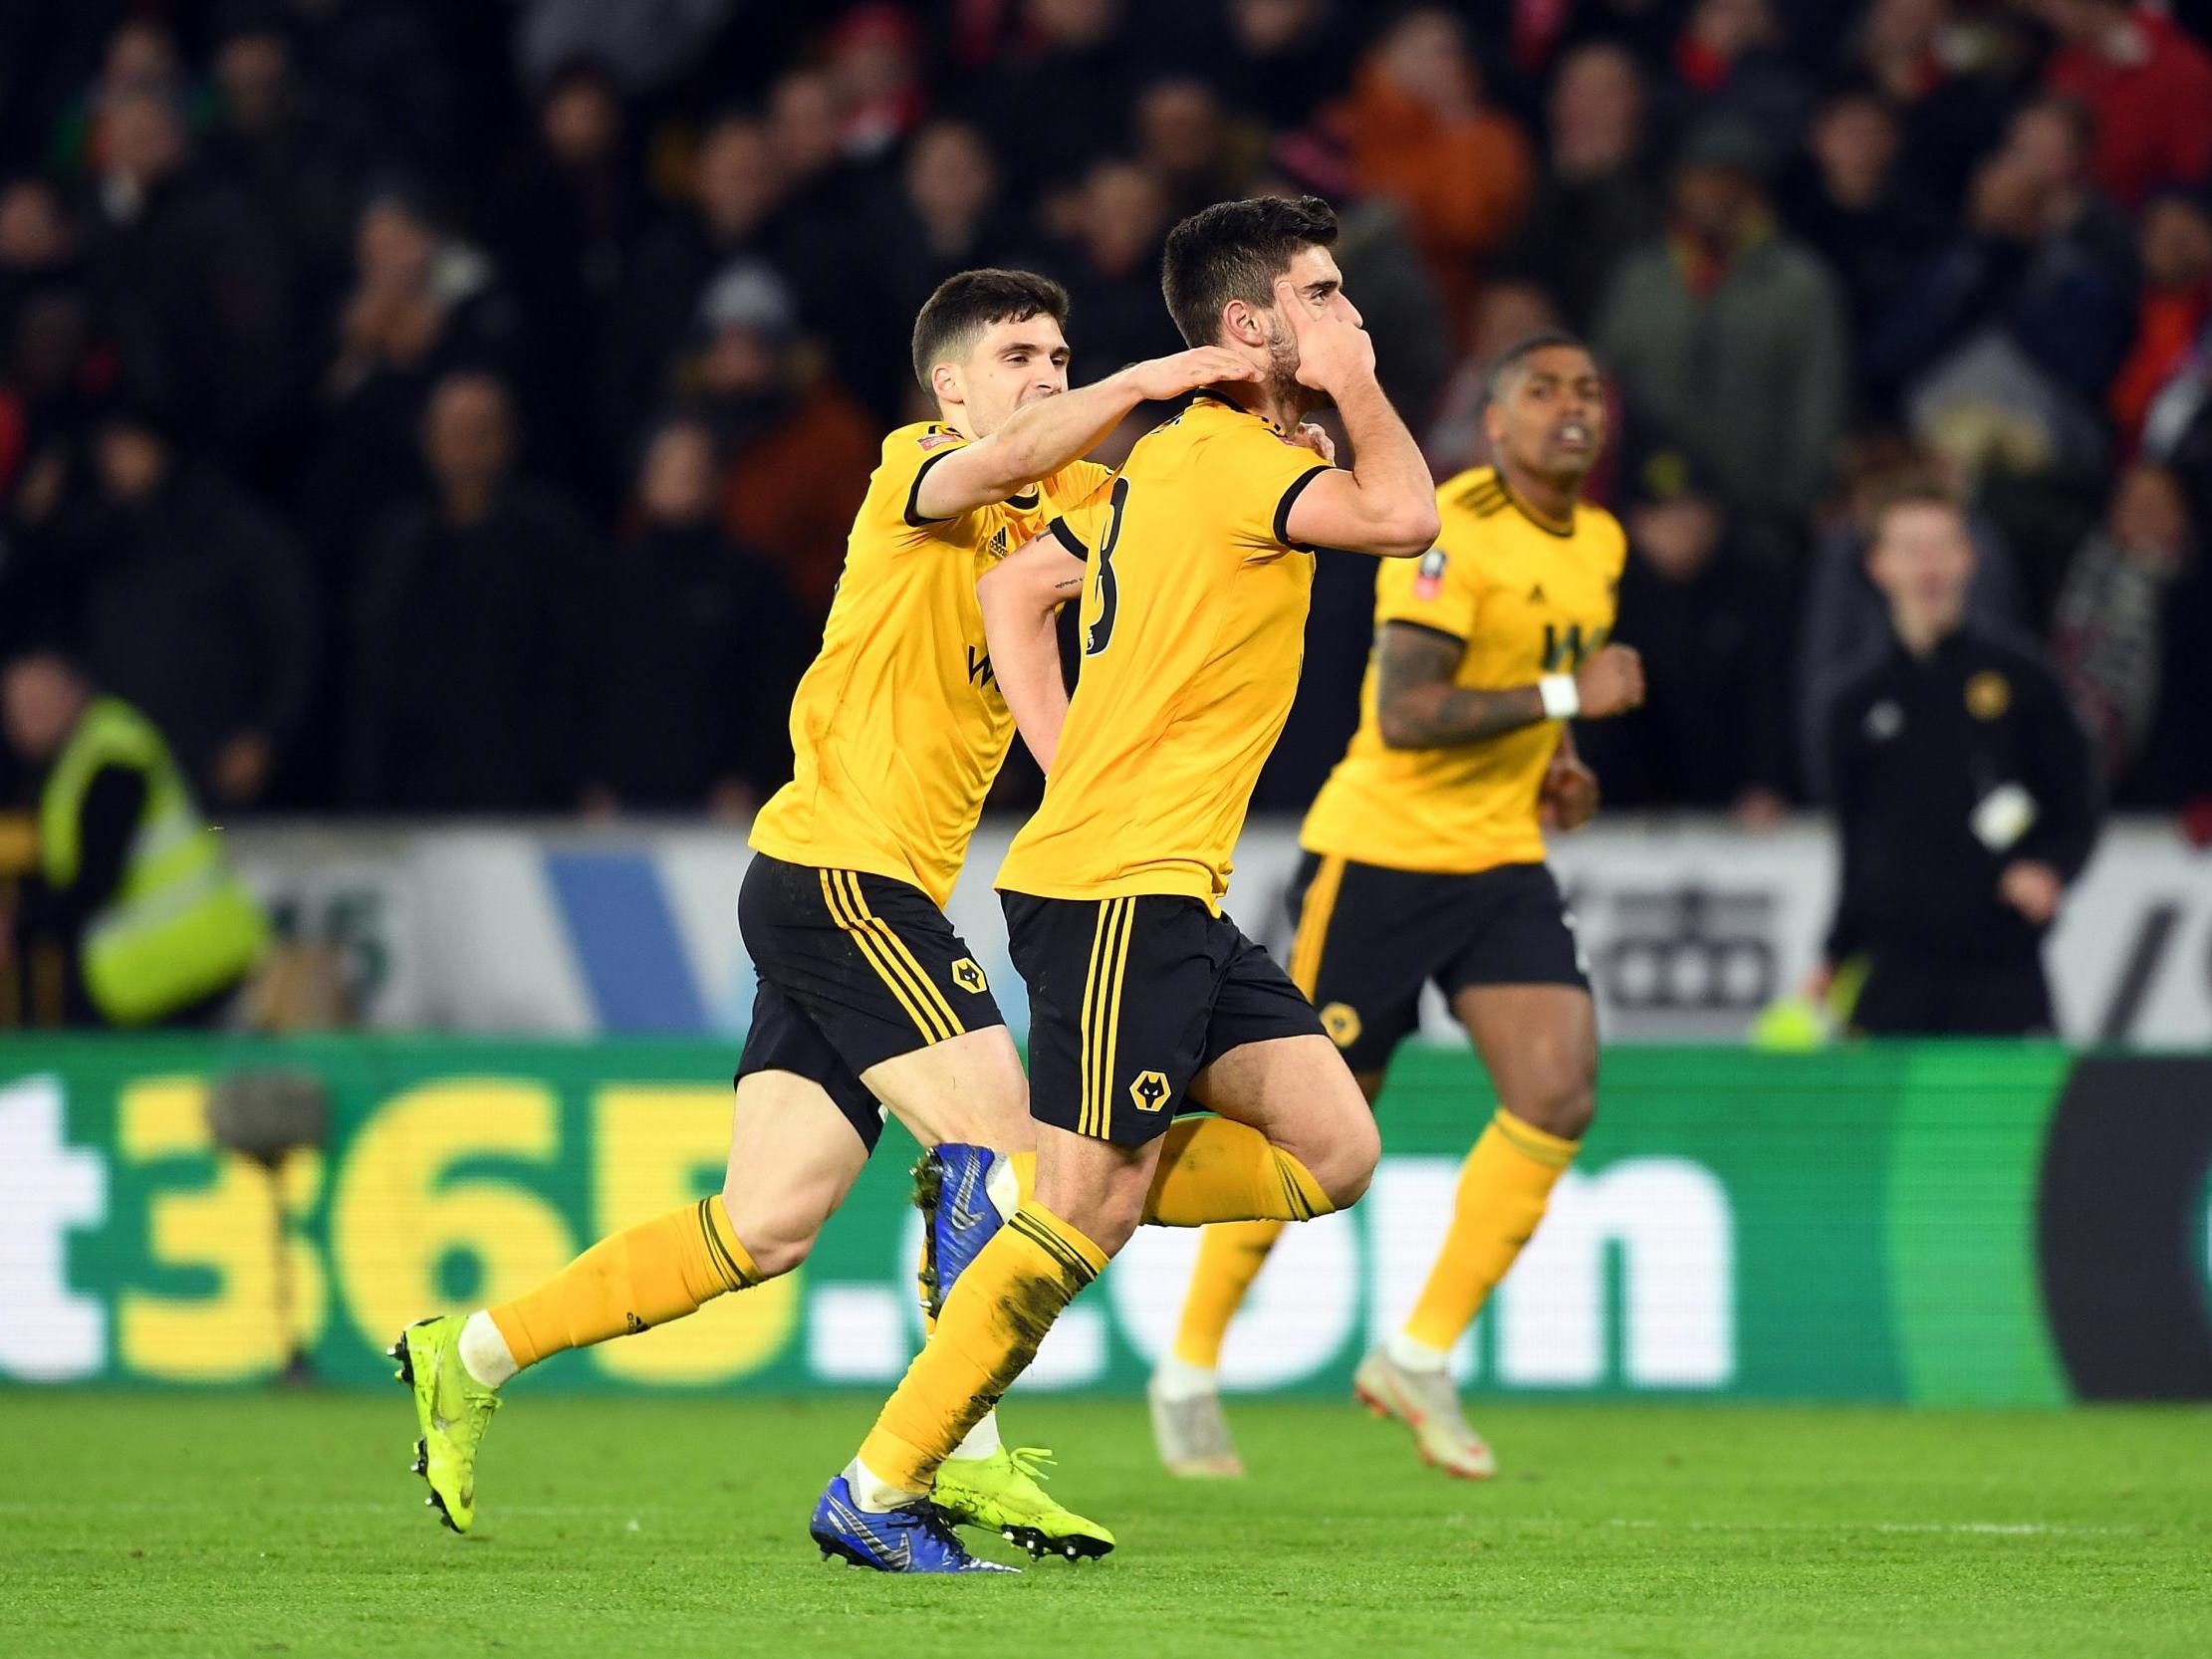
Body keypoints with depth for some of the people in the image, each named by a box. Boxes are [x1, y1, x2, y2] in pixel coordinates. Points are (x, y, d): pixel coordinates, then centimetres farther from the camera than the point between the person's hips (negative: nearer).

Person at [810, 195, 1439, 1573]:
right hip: (1118, 888, -10)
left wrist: (1078, 772, 18)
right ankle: (879, 1494, -2)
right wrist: (1352, 383, -9)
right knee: (1089, 1214, -8)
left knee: (1333, 1154, 2)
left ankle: (1025, 1196, 9)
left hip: (1174, 891, 10)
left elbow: (1017, 588, 25)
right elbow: (1404, 519, -27)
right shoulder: (1231, 460, -13)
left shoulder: (1175, 459, 17)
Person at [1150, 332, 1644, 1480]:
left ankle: (1421, 1358, 1)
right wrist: (1565, 694, -26)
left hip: (1502, 864, 7)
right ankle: (1189, 1373, 18)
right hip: (1381, 855, -7)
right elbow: (1405, 713, -26)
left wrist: (1554, 765, 9)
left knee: (1558, 1097, -12)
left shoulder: (1599, 545, 9)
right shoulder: (1451, 529, -17)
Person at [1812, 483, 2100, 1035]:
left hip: (2004, 969, -2)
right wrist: (1835, 959, 11)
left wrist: (2049, 870, -14)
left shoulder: (2020, 679, 3)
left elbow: (2077, 813, 5)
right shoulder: (1858, 704, 10)